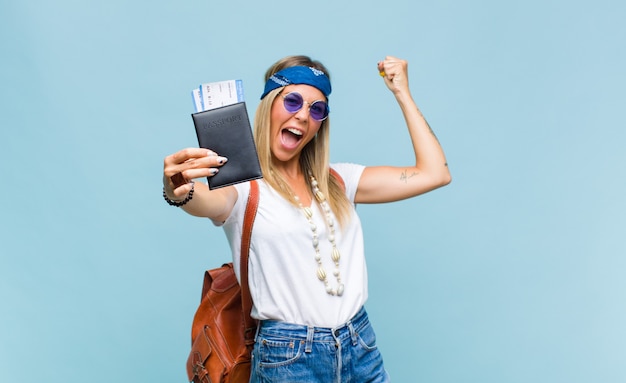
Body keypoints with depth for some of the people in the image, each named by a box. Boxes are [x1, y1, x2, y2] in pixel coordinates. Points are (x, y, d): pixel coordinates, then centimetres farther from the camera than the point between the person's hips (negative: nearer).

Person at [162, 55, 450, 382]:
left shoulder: (336, 181, 6)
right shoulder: (242, 185, -6)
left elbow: (434, 173, 2)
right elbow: (207, 202, -30)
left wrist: (402, 93, 4)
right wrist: (179, 191, -53)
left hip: (361, 349, 4)